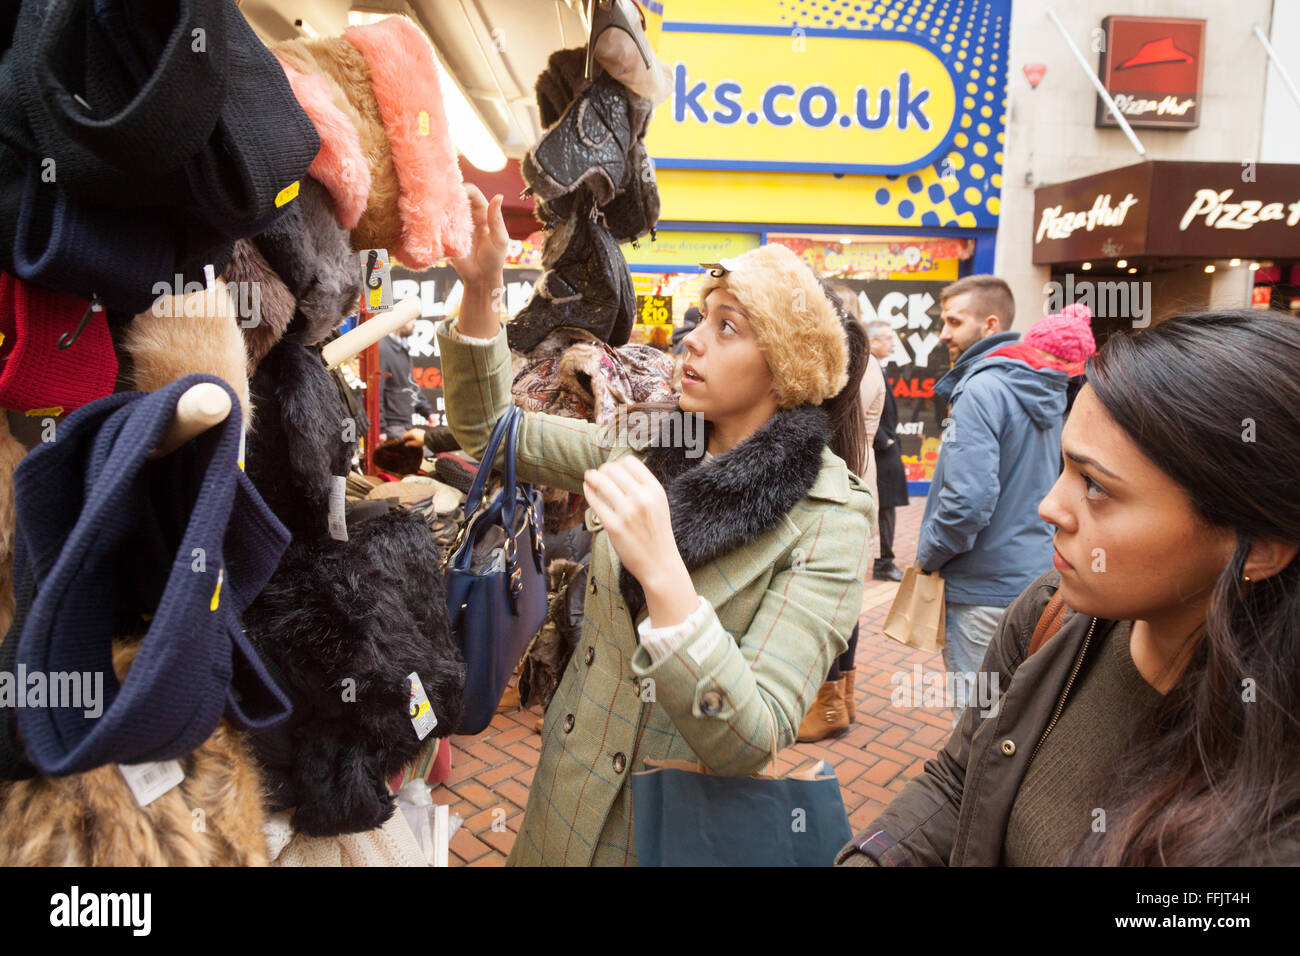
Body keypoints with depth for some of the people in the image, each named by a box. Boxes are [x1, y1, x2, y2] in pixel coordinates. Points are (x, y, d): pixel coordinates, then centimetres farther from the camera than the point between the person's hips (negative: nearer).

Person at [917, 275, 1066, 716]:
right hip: (1035, 575, 9)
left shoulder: (981, 390, -18)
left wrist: (928, 554, -10)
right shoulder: (1040, 389, 11)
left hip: (985, 588, -9)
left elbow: (968, 500, -27)